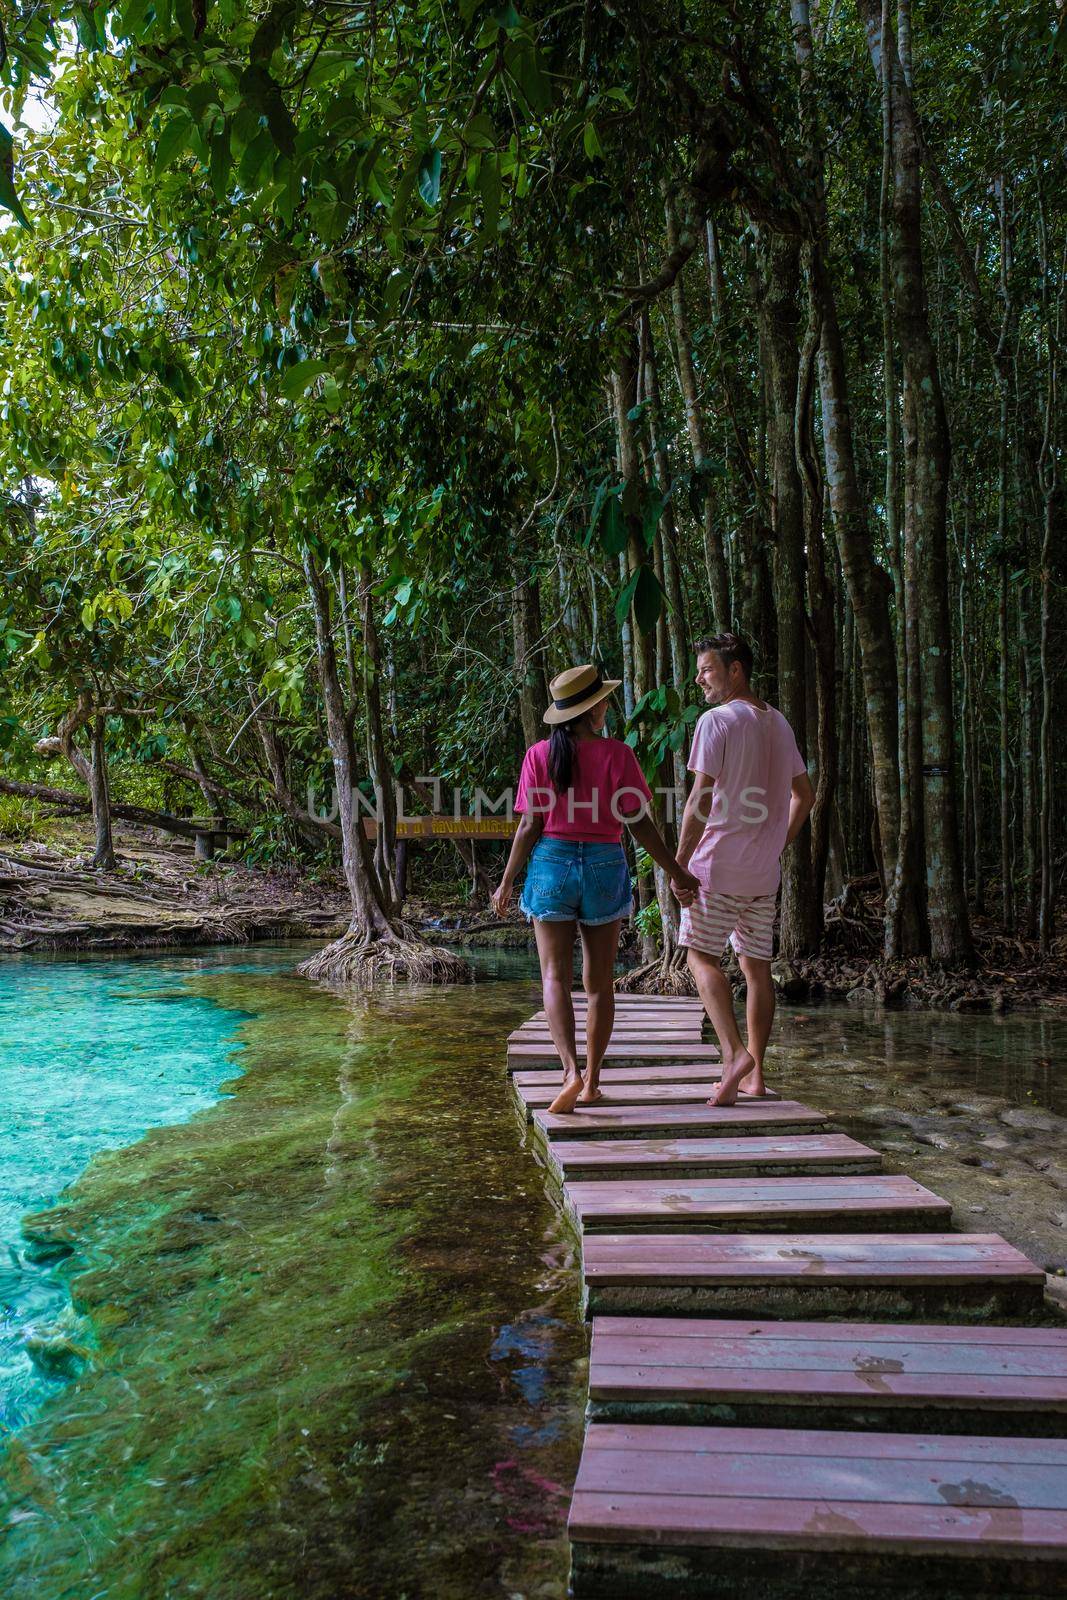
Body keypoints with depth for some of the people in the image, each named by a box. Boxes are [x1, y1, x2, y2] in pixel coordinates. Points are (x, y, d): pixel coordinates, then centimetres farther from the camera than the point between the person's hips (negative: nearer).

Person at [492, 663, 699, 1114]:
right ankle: (591, 1081, 16)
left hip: (551, 864, 0)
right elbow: (639, 823, -6)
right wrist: (676, 873, 0)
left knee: (556, 977, 1)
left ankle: (571, 1071, -17)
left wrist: (507, 883, 5)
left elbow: (530, 826, -4)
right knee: (599, 982, 10)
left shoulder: (539, 755, -2)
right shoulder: (617, 754, -4)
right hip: (604, 867, 0)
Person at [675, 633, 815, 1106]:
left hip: (718, 863, -7)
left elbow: (700, 801, -16)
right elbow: (804, 795, 19)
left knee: (702, 957, -3)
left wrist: (679, 862, -10)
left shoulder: (717, 721, -10)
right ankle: (754, 1073, 12)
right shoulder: (779, 723, 13)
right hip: (764, 871, 7)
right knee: (757, 966, 9)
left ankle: (734, 1051, -20)